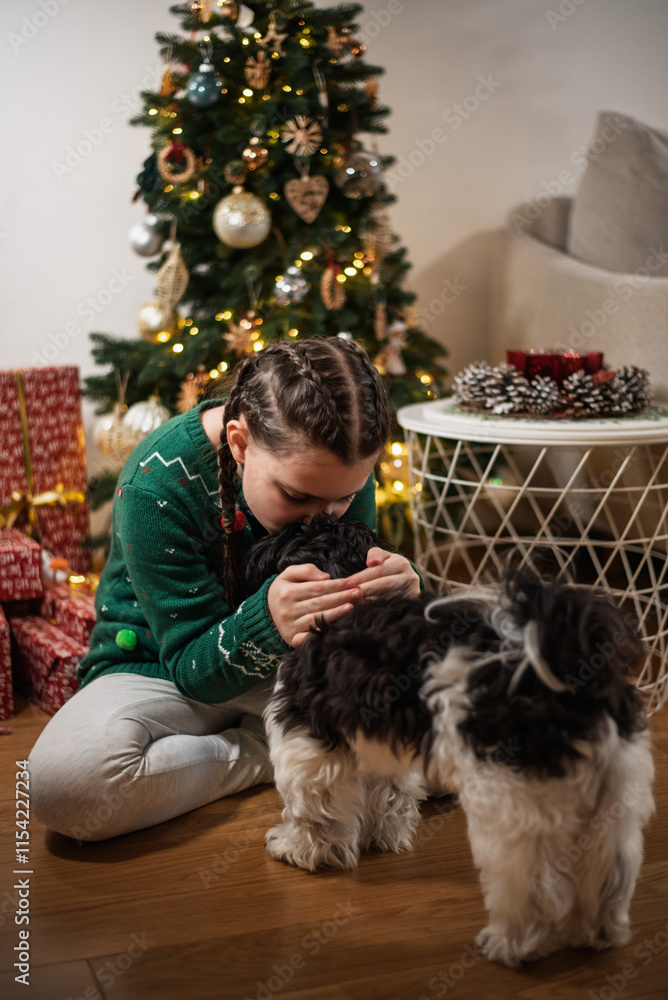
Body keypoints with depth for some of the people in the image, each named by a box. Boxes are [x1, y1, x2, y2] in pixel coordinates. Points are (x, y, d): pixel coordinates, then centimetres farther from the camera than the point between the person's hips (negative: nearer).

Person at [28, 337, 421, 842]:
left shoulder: (342, 468, -16)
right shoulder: (157, 483, -29)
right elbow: (192, 667, -23)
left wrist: (398, 589, -33)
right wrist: (268, 622, -45)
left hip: (284, 669, 3)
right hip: (161, 671, -2)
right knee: (62, 779, -35)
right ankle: (266, 756, -15)